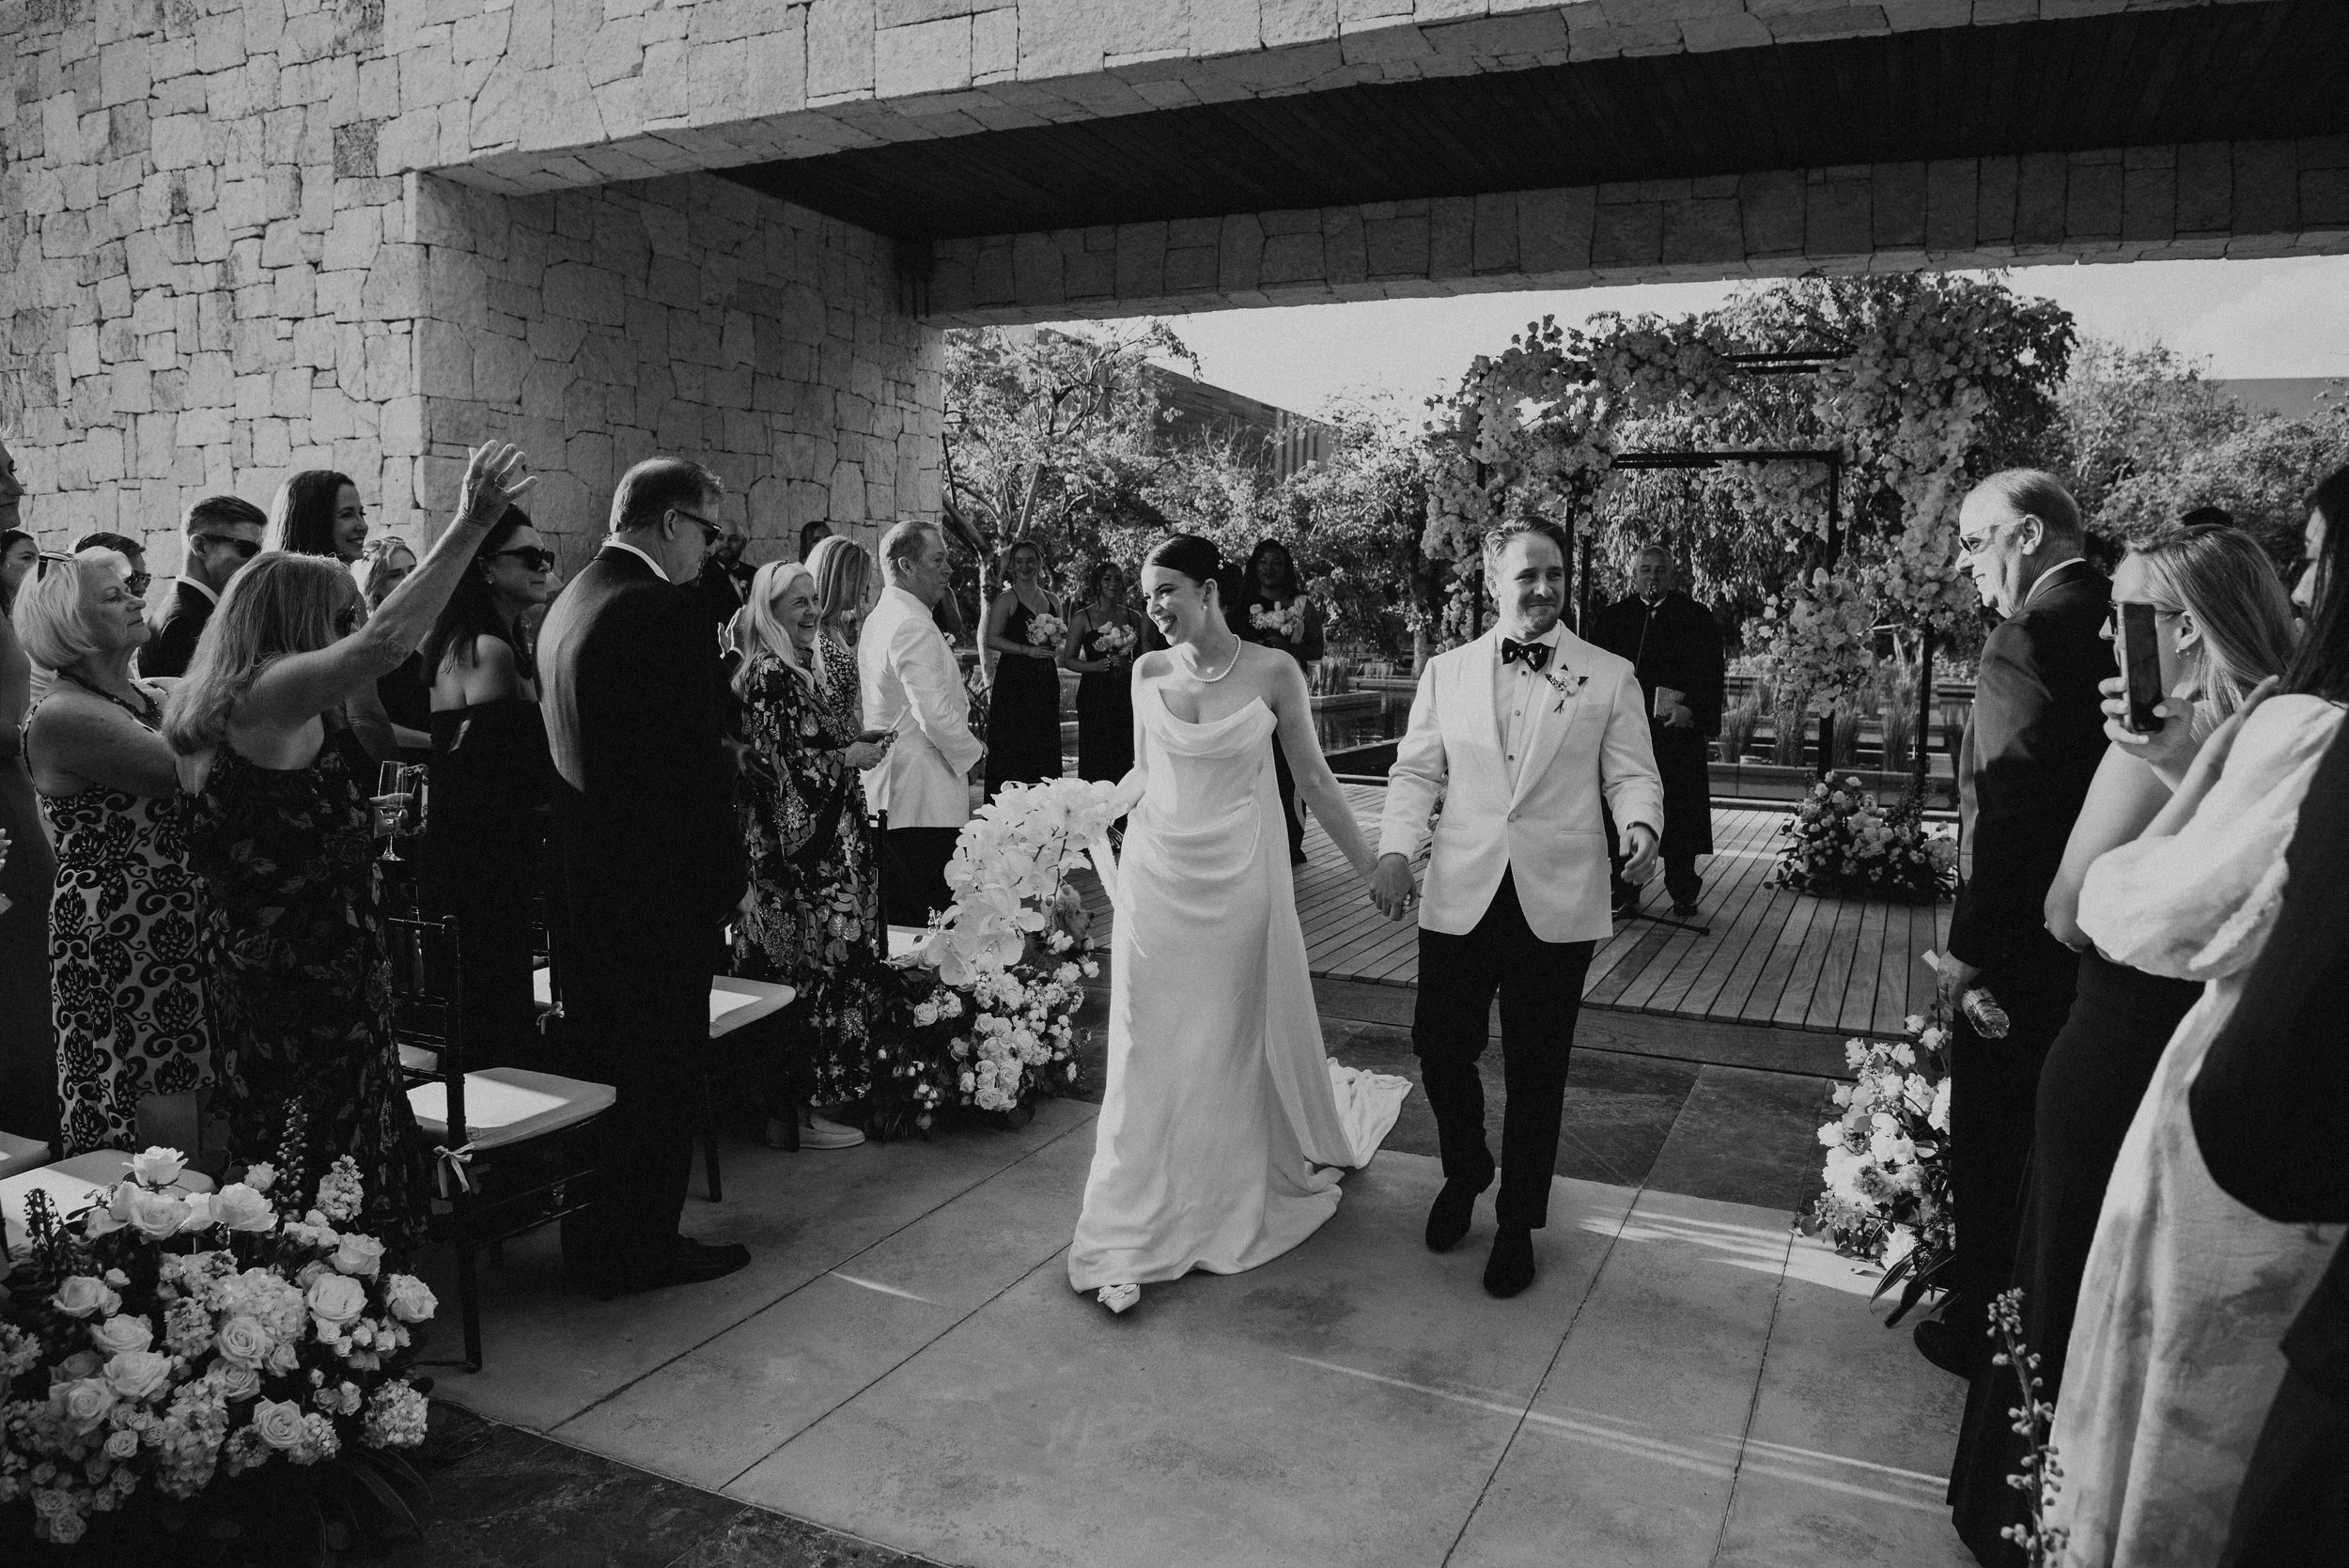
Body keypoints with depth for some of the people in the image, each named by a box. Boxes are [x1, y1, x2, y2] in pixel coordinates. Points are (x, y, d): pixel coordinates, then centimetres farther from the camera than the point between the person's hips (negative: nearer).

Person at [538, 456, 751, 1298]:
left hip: (584, 874, 9)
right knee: (661, 1071, 5)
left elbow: (572, 746, 13)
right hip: (658, 883, -9)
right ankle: (642, 1249, 18)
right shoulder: (667, 613, -19)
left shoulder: (568, 603, 9)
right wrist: (726, 881, -11)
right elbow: (698, 764, -20)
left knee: (601, 1061, 19)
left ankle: (592, 1243, 32)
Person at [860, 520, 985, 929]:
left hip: (885, 791, 10)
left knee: (894, 910, 13)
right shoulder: (914, 627, -16)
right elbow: (935, 715, -22)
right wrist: (973, 751, -6)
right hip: (921, 799, -10)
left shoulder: (876, 619, 16)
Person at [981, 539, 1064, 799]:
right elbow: (992, 640, -10)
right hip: (1013, 680, -5)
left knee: (1045, 747, 5)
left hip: (1046, 681, 5)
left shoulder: (1052, 601, 14)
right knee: (1011, 750, -5)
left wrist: (1054, 646, 0)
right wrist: (1028, 650, -17)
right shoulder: (1006, 599, -3)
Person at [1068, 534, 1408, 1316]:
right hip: (1157, 877, 2)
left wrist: (1369, 867, 3)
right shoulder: (1148, 671, 1)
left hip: (1240, 878, -1)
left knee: (1246, 1037, 13)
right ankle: (1129, 1237, 10)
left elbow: (1314, 776, 0)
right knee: (1151, 1049, 2)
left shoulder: (1272, 671, -7)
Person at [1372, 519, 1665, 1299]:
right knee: (1440, 1047, 7)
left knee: (1536, 1070, 8)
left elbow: (1631, 774, 1)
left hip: (1557, 905, -1)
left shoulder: (1610, 677, 3)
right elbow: (1416, 772, 7)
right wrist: (1396, 850, -8)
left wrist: (1640, 828, -21)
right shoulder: (1447, 672, 8)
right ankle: (1464, 1173, 37)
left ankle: (1518, 1223, 27)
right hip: (1460, 897, 2)